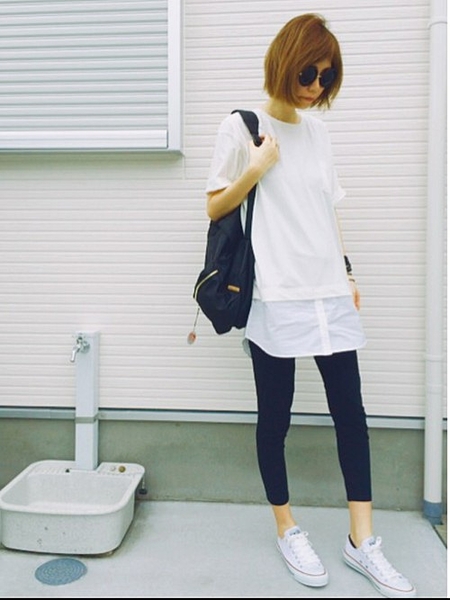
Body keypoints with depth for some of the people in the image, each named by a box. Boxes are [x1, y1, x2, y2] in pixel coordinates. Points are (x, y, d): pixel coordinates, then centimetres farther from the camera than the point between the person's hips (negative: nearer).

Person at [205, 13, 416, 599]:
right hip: (274, 295, -5)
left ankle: (362, 540, 21)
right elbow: (215, 207, 0)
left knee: (350, 409, 6)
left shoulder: (317, 130, 15)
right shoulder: (242, 126, 0)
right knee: (275, 416, 6)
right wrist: (255, 170, -15)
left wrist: (348, 271, 15)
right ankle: (287, 528, 27)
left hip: (328, 292, 5)